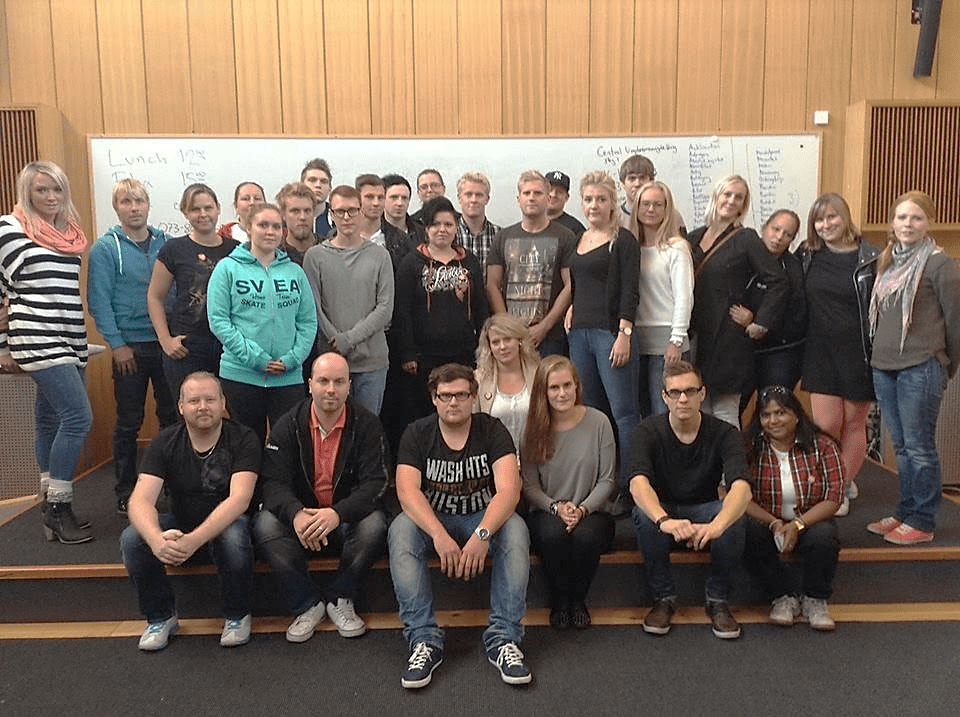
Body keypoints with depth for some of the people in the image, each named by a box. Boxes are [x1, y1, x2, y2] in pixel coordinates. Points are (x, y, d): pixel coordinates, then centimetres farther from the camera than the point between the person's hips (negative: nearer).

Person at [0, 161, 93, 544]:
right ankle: (58, 507, -4)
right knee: (79, 416, -15)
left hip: (70, 342, 6)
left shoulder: (70, 234, 14)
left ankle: (52, 508, 19)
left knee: (51, 420, 11)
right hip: (39, 341, -6)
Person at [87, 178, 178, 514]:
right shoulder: (105, 248, -3)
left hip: (167, 343, 3)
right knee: (129, 423, 6)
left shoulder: (165, 242, 7)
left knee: (172, 415, 10)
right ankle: (125, 493, 19)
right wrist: (117, 344, -12)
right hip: (130, 346, -3)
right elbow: (99, 301, -6)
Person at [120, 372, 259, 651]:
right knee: (131, 538, -24)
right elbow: (140, 500, -18)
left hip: (227, 522, -3)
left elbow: (239, 498, -26)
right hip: (179, 523, 3)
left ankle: (237, 616, -8)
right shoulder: (165, 443, -7)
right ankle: (161, 616, -1)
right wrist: (156, 539, -41)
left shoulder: (242, 439, -14)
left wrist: (194, 540, -41)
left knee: (234, 538, -36)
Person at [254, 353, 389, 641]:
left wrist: (337, 514, -34)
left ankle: (339, 599, -8)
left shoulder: (366, 425, -6)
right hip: (301, 516, 2)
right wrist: (296, 514, -34)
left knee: (374, 526, -32)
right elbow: (274, 482, -10)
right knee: (265, 524, -27)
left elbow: (375, 483, -15)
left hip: (348, 517, -1)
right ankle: (307, 605, -12)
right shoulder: (288, 426, -2)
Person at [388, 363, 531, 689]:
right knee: (400, 530, -30)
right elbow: (407, 491, -19)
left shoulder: (491, 430, -8)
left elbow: (509, 489, -20)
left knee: (516, 529, -31)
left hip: (484, 518, 0)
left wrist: (482, 534, -38)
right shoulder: (417, 434, -5)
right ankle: (424, 640, -28)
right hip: (431, 519, 1)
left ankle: (503, 639, -27)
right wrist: (440, 536, -36)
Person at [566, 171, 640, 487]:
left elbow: (630, 292, -8)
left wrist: (624, 334, -16)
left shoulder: (623, 240, -1)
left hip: (611, 331, -7)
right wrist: (572, 312, 7)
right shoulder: (578, 241, 18)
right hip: (580, 332, 7)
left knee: (623, 412, -8)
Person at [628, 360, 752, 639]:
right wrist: (665, 520, -52)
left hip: (704, 511, 0)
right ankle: (663, 597, -12)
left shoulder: (724, 433, -15)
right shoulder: (649, 431, -15)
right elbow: (638, 481, -32)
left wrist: (716, 525, -52)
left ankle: (718, 599, -9)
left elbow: (741, 485, -31)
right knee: (643, 514, -33)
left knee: (733, 518, -32)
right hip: (662, 508, 0)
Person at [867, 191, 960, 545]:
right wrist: (879, 354, 15)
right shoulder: (888, 261, 13)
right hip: (884, 367, 7)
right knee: (901, 446, 14)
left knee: (919, 446, -1)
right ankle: (905, 512, 23)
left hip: (920, 369, -7)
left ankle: (921, 522, 10)